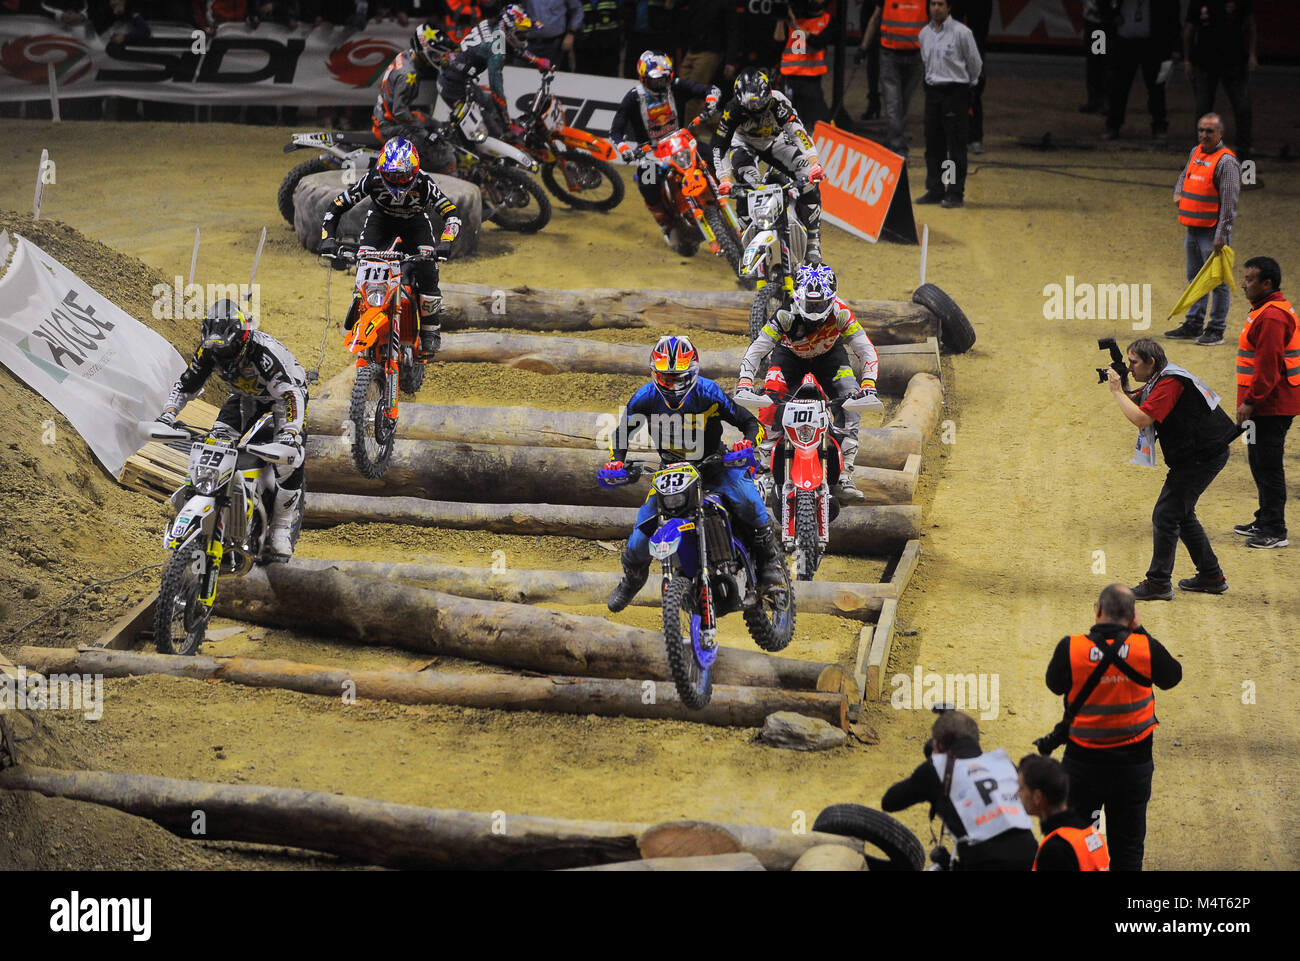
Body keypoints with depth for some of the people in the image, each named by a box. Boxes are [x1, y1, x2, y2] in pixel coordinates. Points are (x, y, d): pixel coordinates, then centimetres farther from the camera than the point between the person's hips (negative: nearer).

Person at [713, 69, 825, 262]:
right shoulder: (733, 109, -31)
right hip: (744, 145, -1)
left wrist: (814, 163, -51)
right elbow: (720, 146, -26)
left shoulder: (777, 101, -32)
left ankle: (813, 243, -13)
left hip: (775, 143, 1)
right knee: (750, 183, -35)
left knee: (809, 182, -19)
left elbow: (797, 131, -38)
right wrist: (724, 180, -39)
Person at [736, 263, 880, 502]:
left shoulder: (840, 313, -33)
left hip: (829, 356, 1)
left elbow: (867, 351, -30)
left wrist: (868, 384, -45)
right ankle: (766, 469, -12)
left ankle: (844, 475, -15)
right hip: (790, 355, -1)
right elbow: (755, 350, -33)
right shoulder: (786, 315, -35)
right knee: (770, 401, -23)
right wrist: (744, 382, -48)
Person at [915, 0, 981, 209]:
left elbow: (975, 64, 0)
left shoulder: (961, 32, -9)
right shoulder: (925, 33, 9)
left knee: (956, 146, -5)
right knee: (933, 145, 7)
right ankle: (935, 190, 14)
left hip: (956, 92, -6)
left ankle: (956, 193, -3)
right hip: (932, 91, 6)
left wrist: (969, 85, 12)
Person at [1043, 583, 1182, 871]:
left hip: (1083, 760, -1)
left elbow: (1054, 684, 2)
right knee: (1128, 844, 15)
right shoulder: (1146, 648, -15)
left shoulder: (1071, 648, -17)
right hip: (1134, 760, 1)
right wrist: (1139, 631, 6)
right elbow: (1172, 677, 5)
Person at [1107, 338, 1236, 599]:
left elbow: (1141, 419, -27)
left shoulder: (1170, 383, -21)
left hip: (1202, 457, -11)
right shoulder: (1159, 380, 12)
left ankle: (1158, 584, -4)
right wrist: (1120, 388, -2)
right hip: (1202, 455, 11)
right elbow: (1136, 401, 17)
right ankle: (1212, 576, 25)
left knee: (1165, 516, -8)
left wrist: (1116, 391, -17)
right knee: (1182, 514, 19)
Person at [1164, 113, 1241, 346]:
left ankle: (1216, 330, 1)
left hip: (1213, 231, -9)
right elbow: (1185, 174, 34)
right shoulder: (1195, 152, 12)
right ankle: (1193, 324, 25)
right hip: (1193, 228, 9)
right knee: (1195, 277, 16)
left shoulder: (1226, 161, -13)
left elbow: (1229, 202, -17)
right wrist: (1178, 191, 13)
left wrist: (1221, 235, -21)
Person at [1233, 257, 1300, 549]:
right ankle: (1265, 521, 28)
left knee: (1268, 466, -8)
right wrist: (1250, 400, 23)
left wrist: (1251, 401, -21)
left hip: (1270, 405, -11)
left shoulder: (1271, 317, -19)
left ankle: (1275, 531, -5)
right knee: (1261, 463, 18)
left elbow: (1268, 366, -23)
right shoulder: (1267, 311, 17)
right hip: (1269, 404, 11)